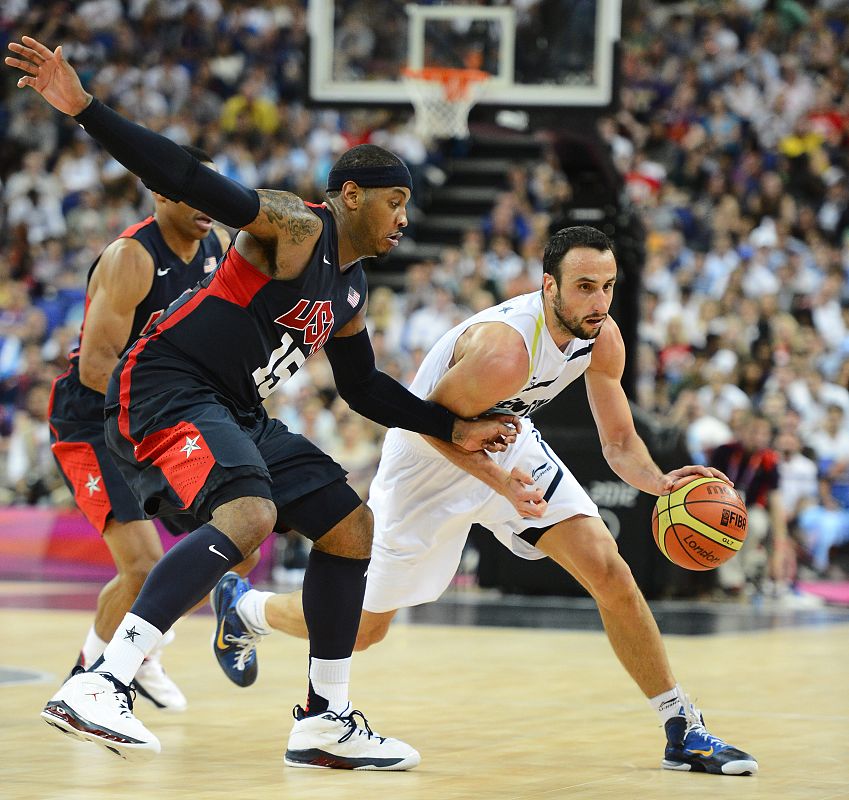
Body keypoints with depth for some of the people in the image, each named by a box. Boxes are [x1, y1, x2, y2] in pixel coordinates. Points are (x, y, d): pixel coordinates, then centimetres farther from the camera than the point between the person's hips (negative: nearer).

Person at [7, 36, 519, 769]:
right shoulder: (295, 228, -12)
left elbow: (364, 389, 29)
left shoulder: (351, 289, 17)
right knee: (250, 514, -34)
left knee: (351, 525, 13)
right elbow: (191, 182, -23)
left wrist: (454, 429, 23)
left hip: (236, 414, 11)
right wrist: (84, 109, -34)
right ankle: (99, 685, -41)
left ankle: (326, 722, 20)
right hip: (166, 390, -11)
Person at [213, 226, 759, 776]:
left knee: (609, 572, -12)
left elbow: (620, 442, -5)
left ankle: (684, 730, -2)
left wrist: (660, 482, -26)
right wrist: (500, 483, -35)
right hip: (430, 460, -6)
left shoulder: (603, 338, -15)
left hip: (508, 444, 6)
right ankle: (242, 605, 37)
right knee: (362, 630, 7)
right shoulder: (504, 351, -38)